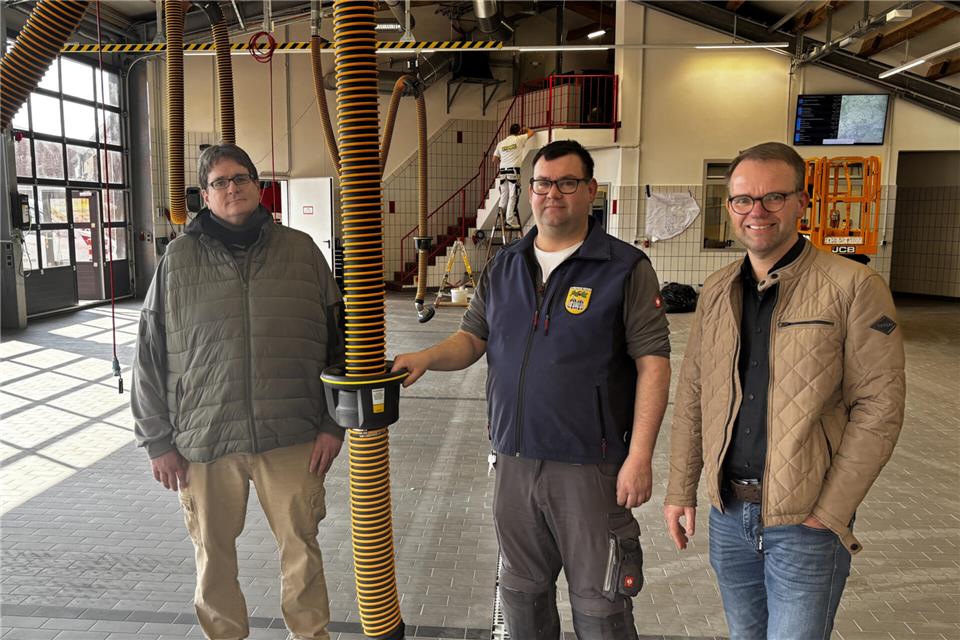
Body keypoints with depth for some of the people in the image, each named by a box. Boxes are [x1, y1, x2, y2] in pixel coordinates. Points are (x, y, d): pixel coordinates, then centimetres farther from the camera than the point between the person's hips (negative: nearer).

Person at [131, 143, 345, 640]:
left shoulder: (301, 251, 3)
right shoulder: (178, 259, 3)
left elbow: (338, 342, 5)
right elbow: (150, 356, 5)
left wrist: (333, 425, 1)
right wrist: (158, 441, 3)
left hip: (291, 438, 0)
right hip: (202, 441, 1)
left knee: (301, 549, 11)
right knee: (213, 555, 15)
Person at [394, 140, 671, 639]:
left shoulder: (625, 269, -6)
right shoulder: (503, 268, 9)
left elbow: (652, 361, -9)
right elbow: (472, 337, 13)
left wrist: (640, 457, -14)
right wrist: (426, 358, -8)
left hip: (590, 467, -4)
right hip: (514, 461, 5)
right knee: (522, 593, 20)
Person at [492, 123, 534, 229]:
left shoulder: (501, 143, 11)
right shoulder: (519, 139, 1)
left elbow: (495, 160, 14)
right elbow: (531, 132, 15)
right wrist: (524, 129, 36)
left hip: (503, 171, 5)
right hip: (514, 170, -5)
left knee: (504, 196, 11)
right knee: (513, 196, -4)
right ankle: (510, 221, -7)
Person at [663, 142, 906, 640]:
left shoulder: (853, 287, -10)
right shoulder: (716, 292, 6)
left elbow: (879, 407, -12)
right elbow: (691, 396, 9)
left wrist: (832, 512, -14)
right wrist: (681, 490, 7)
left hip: (805, 523, -5)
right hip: (728, 512, 5)